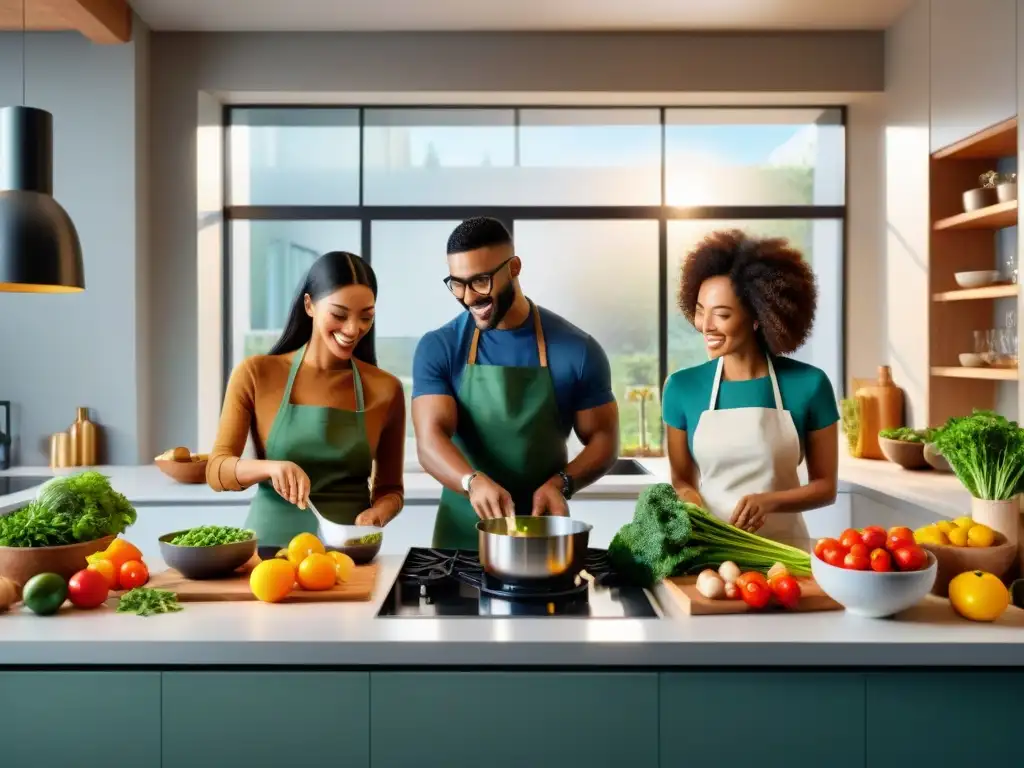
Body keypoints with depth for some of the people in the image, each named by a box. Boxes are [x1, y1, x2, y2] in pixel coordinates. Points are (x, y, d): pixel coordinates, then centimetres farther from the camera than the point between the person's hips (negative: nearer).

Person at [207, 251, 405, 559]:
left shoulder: (386, 389, 2)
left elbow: (390, 487, 9)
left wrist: (377, 513, -11)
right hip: (270, 546, 0)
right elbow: (216, 471, -2)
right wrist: (270, 467, -20)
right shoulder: (256, 374, 0)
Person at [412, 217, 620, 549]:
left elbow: (603, 438, 0)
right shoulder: (437, 348, -5)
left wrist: (561, 483, -18)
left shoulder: (577, 350, -6)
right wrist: (474, 482, -34)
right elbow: (430, 439, -15)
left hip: (544, 529, 0)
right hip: (462, 531, 0)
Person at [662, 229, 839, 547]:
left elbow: (825, 486, 2)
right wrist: (690, 499, -15)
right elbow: (681, 480, 6)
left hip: (784, 548, 0)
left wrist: (769, 501, -15)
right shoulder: (681, 387, -1)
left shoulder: (808, 384, -4)